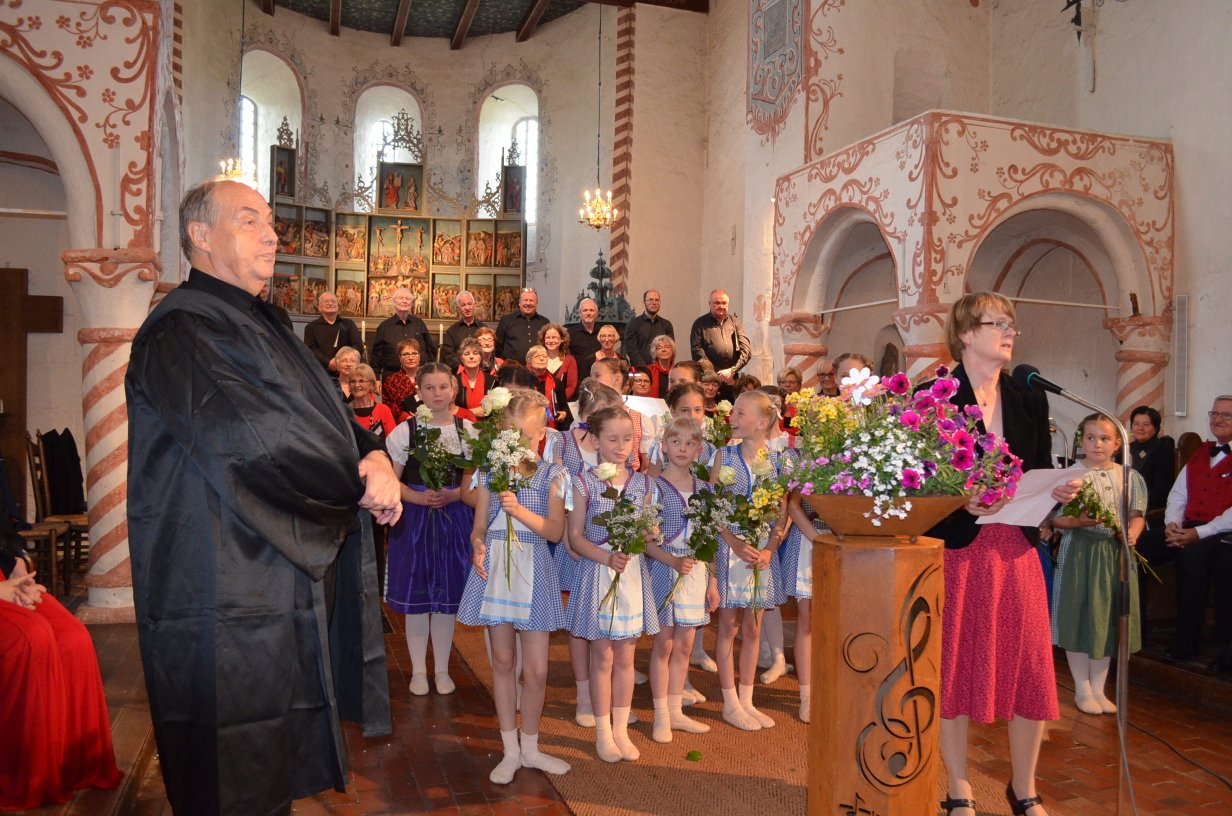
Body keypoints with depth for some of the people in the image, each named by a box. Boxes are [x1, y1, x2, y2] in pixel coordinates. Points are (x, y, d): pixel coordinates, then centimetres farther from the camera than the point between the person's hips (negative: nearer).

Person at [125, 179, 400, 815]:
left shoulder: (257, 325, 17)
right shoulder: (181, 330, -13)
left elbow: (324, 415, 15)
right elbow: (249, 438, -24)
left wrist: (370, 453, -8)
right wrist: (360, 480, -14)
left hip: (285, 586, 9)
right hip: (228, 597, -9)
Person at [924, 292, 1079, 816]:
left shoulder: (1029, 401, 12)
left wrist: (1061, 492, -6)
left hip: (1018, 550, 5)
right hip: (956, 549, -4)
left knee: (1030, 668, 7)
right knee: (954, 668, 4)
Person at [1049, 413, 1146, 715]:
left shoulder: (1130, 477, 5)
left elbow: (1137, 515, 7)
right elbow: (1055, 519, -6)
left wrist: (1132, 532, -12)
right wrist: (1079, 521, -23)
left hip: (1116, 554, 3)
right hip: (1079, 552, -3)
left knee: (1107, 620, 10)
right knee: (1079, 617, 3)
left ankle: (1098, 688, 23)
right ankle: (1082, 689, 17)